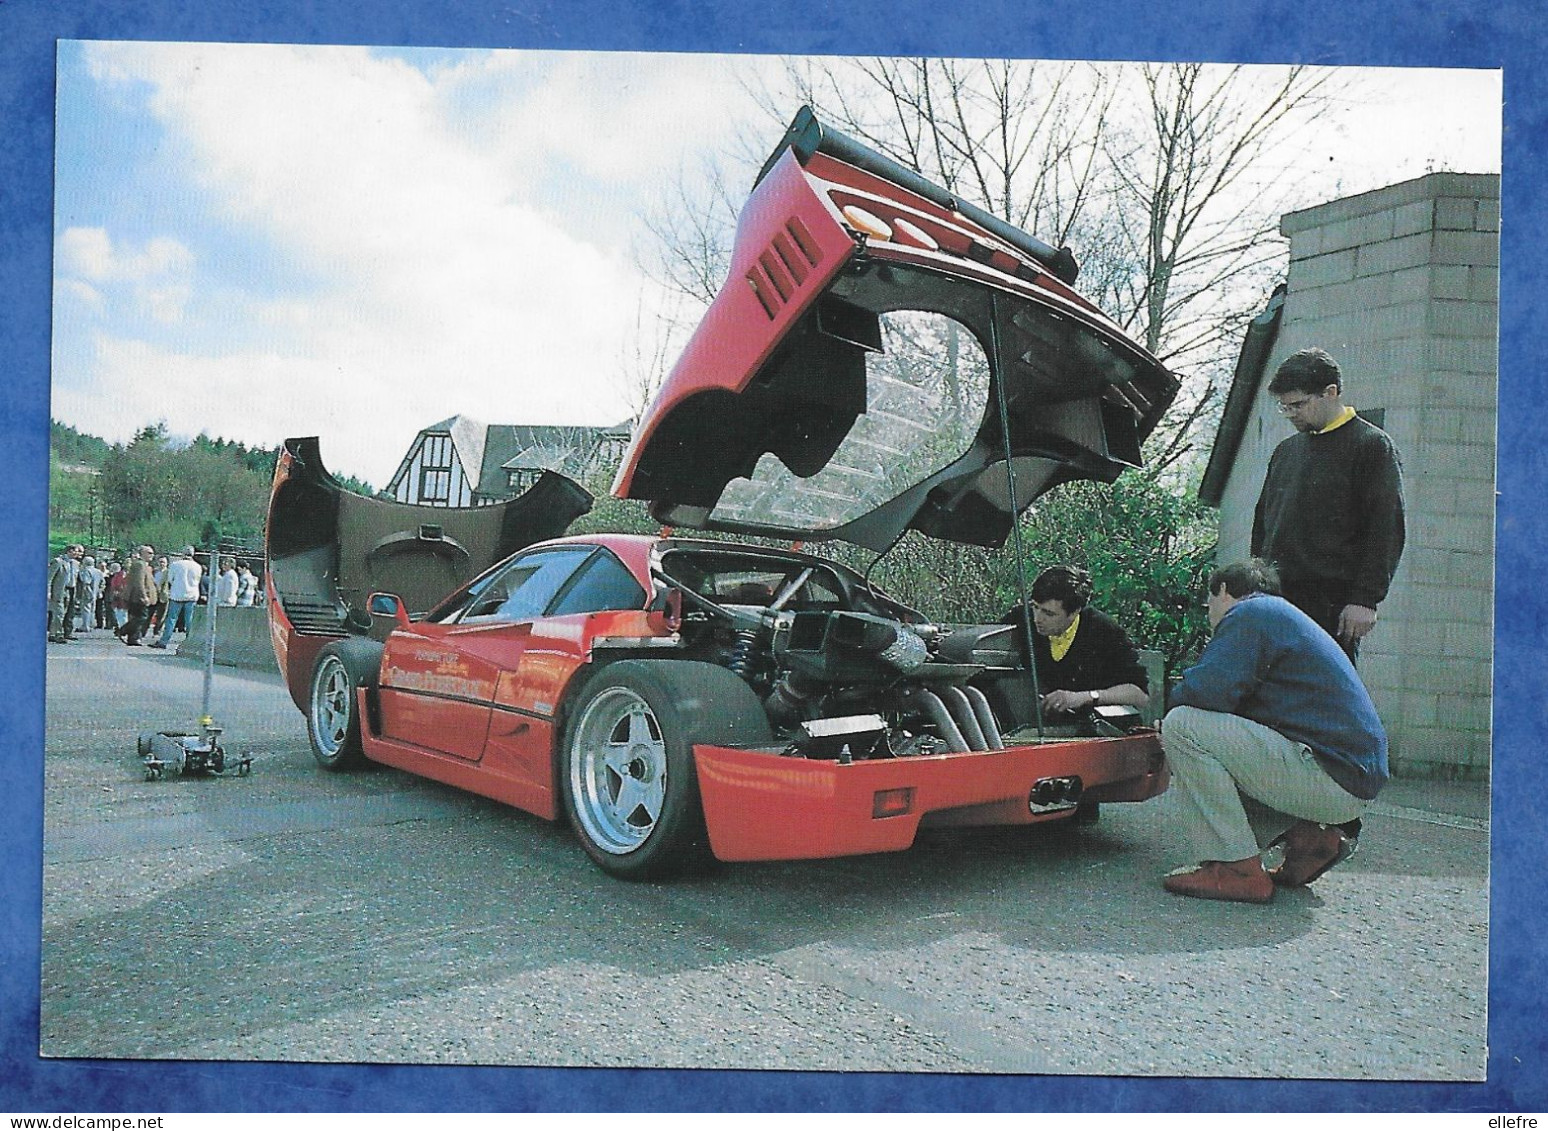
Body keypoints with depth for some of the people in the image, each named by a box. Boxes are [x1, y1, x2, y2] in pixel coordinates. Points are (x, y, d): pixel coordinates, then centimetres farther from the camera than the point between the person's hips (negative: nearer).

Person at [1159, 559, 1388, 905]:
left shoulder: (1250, 612, -5)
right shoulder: (1281, 614, 26)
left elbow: (1210, 690, -19)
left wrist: (1177, 700, 2)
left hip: (1329, 775, -10)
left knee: (1183, 727, -14)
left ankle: (1236, 869, -15)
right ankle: (1307, 835, 8)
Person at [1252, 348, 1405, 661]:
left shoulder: (1372, 445, 1)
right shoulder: (1286, 450, 21)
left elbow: (1387, 530, -7)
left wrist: (1366, 599, -14)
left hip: (1333, 603, -6)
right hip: (1275, 598, 6)